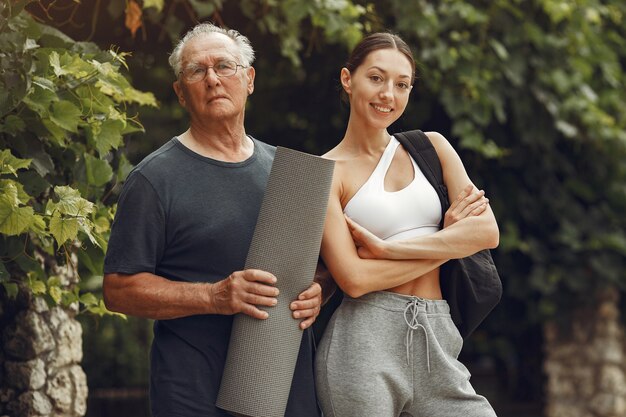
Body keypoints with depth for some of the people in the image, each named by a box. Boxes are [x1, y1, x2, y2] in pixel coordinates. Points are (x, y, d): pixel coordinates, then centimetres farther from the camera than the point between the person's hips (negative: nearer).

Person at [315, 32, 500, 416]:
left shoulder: (431, 148, 12)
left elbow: (488, 232, -1)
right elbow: (354, 279, -10)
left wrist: (386, 247, -8)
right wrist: (449, 241, -5)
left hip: (437, 342, 3)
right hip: (364, 345, -3)